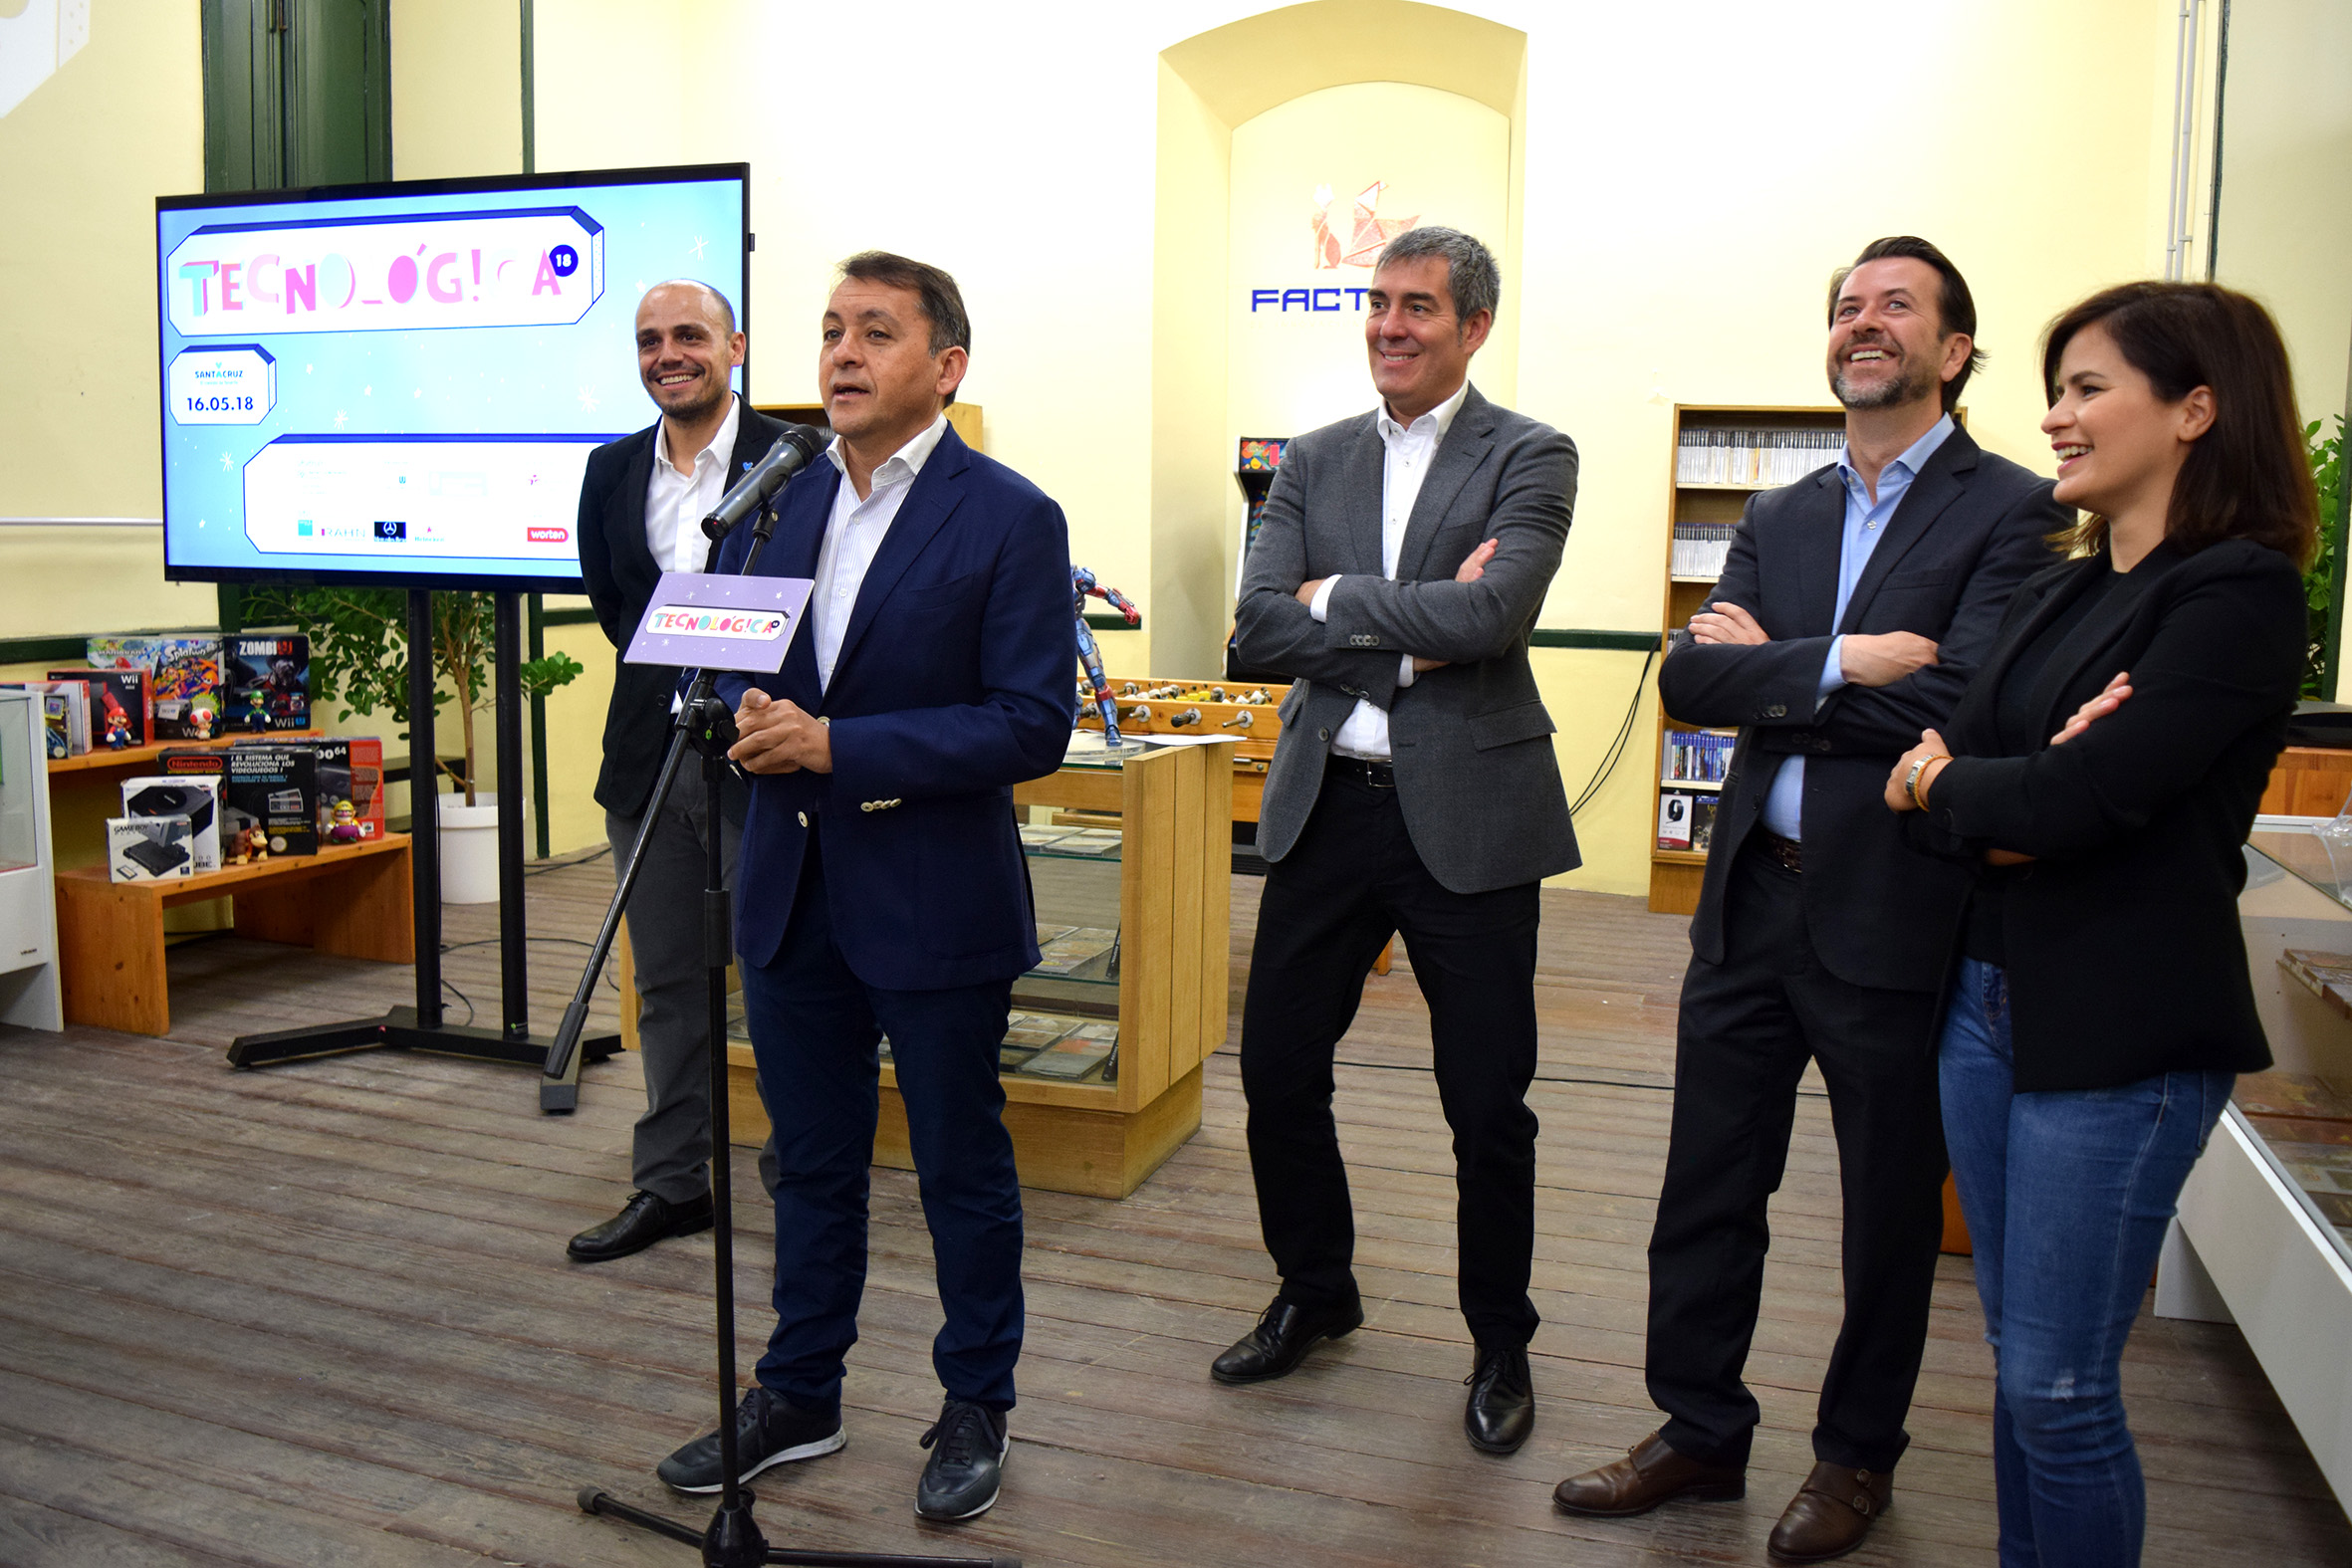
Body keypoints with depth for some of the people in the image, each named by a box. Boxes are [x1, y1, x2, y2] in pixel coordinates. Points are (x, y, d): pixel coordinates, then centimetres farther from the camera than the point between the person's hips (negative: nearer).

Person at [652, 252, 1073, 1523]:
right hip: (794, 892, 6)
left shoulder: (1010, 519, -11)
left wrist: (836, 745, -21)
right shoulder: (778, 501, 7)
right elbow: (722, 649, 17)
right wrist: (748, 716, -8)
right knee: (811, 1162, 18)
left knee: (962, 1167, 10)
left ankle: (976, 1408, 30)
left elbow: (1033, 724, -17)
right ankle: (798, 1396, 36)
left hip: (937, 903, -5)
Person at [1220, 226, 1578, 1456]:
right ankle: (1314, 1293, 36)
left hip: (1467, 812, -4)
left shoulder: (1529, 458, -2)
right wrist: (1415, 632, -13)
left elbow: (1492, 614, -20)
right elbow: (1259, 629, -4)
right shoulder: (1315, 460, 10)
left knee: (1487, 1103, 6)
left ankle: (1500, 1344, 28)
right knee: (1276, 1071, 11)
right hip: (1326, 804, 4)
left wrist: (1341, 598, -10)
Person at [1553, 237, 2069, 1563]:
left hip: (1893, 916, -5)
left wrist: (1771, 670, -10)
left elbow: (1954, 703, -20)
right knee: (1708, 1190, 14)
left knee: (1891, 1213, 13)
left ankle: (1859, 1456, 34)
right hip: (1754, 898, 5)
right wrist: (1841, 665, -18)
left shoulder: (2012, 510, -6)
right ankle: (1702, 1432, 33)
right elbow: (1690, 678, -3)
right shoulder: (1779, 520, 11)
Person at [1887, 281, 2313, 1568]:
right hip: (1989, 996, 8)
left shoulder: (2240, 594, -12)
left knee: (2058, 1384, 2)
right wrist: (2019, 803, -18)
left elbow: (2079, 799, -23)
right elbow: (1930, 784, 3)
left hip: (2120, 1031, -7)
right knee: (2018, 1354, 18)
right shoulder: (2053, 594, 11)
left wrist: (1947, 784, -5)